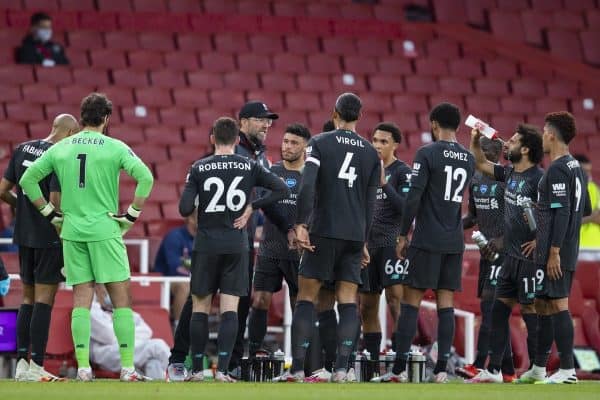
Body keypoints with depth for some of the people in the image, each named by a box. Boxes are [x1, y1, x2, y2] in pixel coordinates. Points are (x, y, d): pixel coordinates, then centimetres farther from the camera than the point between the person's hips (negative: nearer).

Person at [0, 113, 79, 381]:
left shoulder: (22, 150, 7)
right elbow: (56, 201, -20)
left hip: (24, 235, 7)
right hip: (48, 236, -7)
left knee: (28, 298, 15)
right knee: (44, 300, -3)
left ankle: (22, 362, 14)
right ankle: (36, 366, -4)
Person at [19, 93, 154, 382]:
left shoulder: (61, 148, 7)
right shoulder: (115, 148, -4)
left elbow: (28, 179, 8)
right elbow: (145, 177, -15)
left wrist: (51, 213, 12)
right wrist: (132, 215, -5)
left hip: (71, 231, 4)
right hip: (105, 230, -4)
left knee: (81, 299, 6)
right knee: (121, 298, 1)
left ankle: (83, 366, 0)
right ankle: (127, 366, -3)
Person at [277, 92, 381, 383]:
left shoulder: (320, 143, -1)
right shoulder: (371, 153, 11)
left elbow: (307, 185, -14)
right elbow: (370, 203, 13)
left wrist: (300, 224, -13)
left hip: (324, 231, -3)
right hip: (355, 235, 3)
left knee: (306, 297, 0)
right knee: (348, 300, 4)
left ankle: (297, 368, -5)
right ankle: (341, 369, -3)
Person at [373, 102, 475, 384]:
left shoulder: (427, 153, -9)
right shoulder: (468, 158, 9)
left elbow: (414, 197, -13)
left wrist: (403, 235, -7)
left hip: (427, 241, -5)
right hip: (454, 242, 5)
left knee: (411, 301, -2)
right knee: (446, 303, 5)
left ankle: (399, 369, -4)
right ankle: (441, 369, 0)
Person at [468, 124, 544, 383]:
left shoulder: (538, 178, -16)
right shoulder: (510, 173, 11)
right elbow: (481, 164, 24)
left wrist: (540, 240, -19)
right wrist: (475, 140, 9)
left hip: (529, 256, -9)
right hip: (510, 255, 9)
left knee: (530, 311, -4)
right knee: (499, 309, 10)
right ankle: (493, 370, 15)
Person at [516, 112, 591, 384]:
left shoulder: (557, 170, -14)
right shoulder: (576, 168, 15)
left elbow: (562, 212, -20)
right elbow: (585, 209, 22)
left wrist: (553, 251, -21)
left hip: (554, 252, -10)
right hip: (568, 251, 10)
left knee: (557, 304, -9)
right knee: (543, 305, 15)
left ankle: (567, 369, -10)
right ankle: (538, 369, 20)